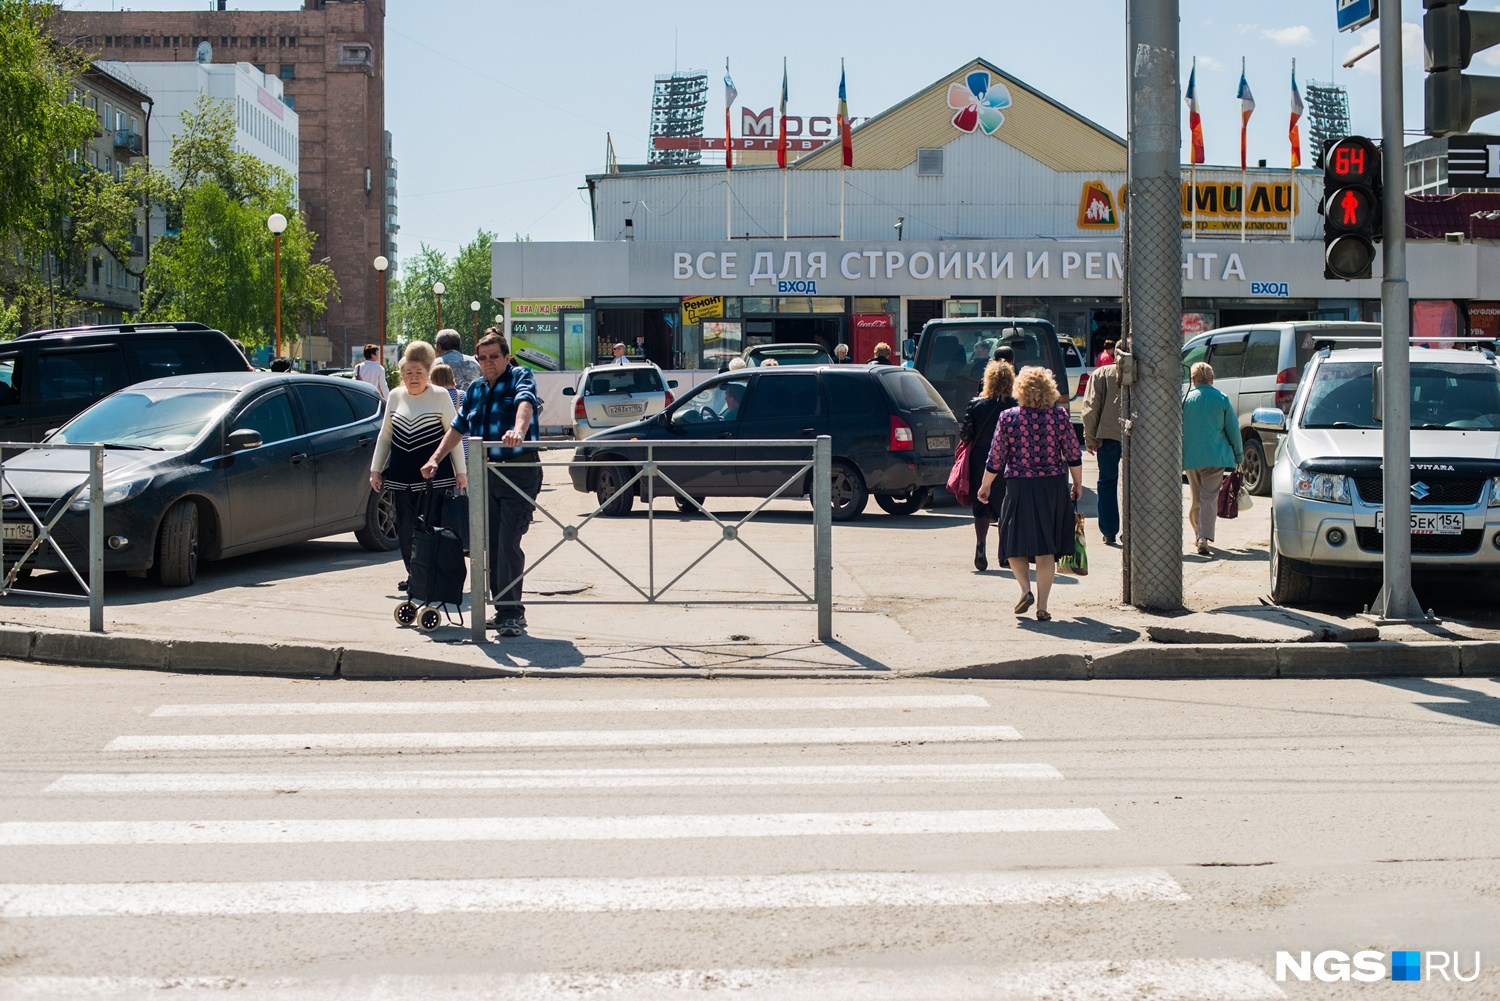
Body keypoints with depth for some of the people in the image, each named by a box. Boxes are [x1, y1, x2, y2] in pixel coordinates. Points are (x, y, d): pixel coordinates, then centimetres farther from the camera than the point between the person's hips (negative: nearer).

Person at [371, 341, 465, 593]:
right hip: (401, 474, 4)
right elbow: (385, 436, 18)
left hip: (434, 473, -4)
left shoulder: (440, 396, 1)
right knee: (405, 527, 3)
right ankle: (412, 574, 14)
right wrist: (376, 469, 15)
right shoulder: (395, 396, 12)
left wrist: (460, 471, -3)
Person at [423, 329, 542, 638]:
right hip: (486, 474, 7)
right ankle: (503, 610, 15)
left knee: (508, 543, -13)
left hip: (519, 471, -7)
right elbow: (458, 428, 22)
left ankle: (512, 613, -10)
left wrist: (518, 430, -45)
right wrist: (435, 459, 12)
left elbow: (526, 403, -24)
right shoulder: (475, 389, 16)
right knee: (491, 546, 6)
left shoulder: (521, 377, -3)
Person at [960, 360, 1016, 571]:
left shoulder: (976, 404, -5)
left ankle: (980, 544, -12)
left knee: (981, 508, 8)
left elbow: (965, 434, -5)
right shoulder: (1016, 407, -7)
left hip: (979, 462, 1)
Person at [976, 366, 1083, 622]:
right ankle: (1042, 605, 6)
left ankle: (1025, 589, -6)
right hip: (1053, 486, 2)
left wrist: (985, 486, 12)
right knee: (1046, 547, 8)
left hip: (1019, 488, -2)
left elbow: (996, 459, -1)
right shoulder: (1059, 415, -4)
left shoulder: (1009, 418, -7)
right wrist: (1077, 485, 15)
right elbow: (1074, 455, 1)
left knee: (1015, 543, 14)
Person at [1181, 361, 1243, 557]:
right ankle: (1204, 538, -16)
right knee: (1209, 498, -3)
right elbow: (1233, 429, 3)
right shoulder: (1222, 400, -2)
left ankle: (1197, 535, 27)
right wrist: (1238, 455, 13)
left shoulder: (1184, 399, 0)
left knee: (1195, 498, 17)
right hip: (1215, 457, -1)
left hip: (1191, 457, 1)